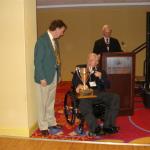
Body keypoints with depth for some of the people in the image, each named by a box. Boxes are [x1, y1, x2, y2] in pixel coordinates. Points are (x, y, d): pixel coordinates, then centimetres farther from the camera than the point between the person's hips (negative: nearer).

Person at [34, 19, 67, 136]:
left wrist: (59, 74, 10)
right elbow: (37, 61, -18)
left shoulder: (55, 40, 8)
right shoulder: (42, 40, -17)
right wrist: (42, 78, -19)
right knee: (43, 103, 5)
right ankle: (43, 126, 17)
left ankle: (51, 122, 31)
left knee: (51, 102, 18)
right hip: (44, 77, -8)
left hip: (54, 76, 8)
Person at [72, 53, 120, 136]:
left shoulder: (101, 71, 24)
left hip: (99, 94, 2)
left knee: (115, 98, -24)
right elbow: (74, 81, 7)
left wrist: (101, 77, -7)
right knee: (84, 103, -37)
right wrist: (78, 85, -17)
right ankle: (95, 128, -38)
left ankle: (108, 126, -24)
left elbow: (107, 85, 12)